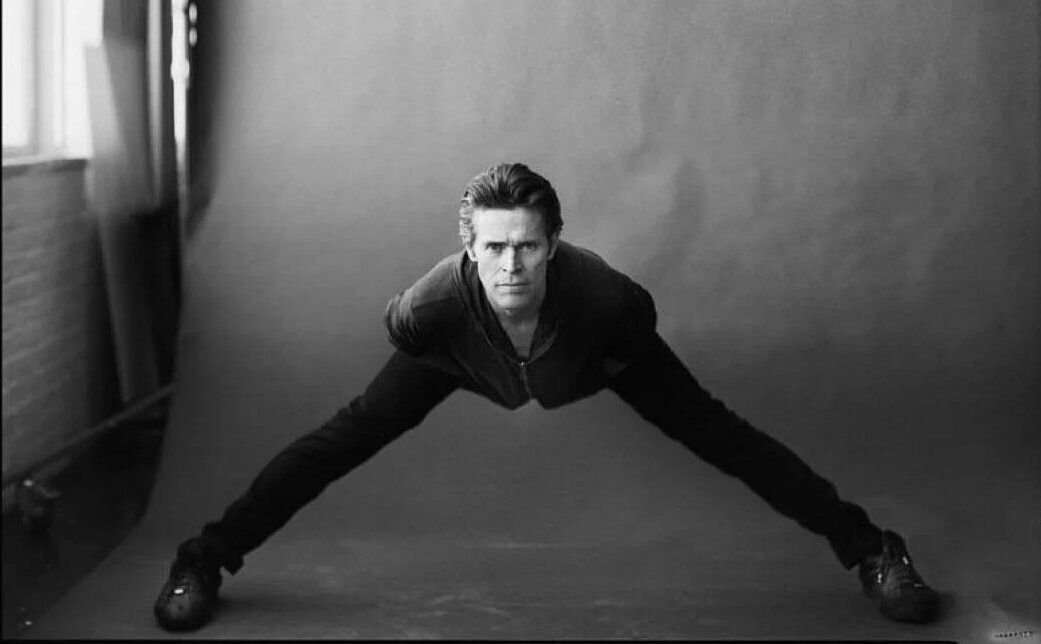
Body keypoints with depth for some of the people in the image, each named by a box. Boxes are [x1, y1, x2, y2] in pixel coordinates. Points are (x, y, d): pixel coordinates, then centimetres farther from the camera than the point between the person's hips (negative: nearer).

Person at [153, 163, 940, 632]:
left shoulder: (606, 298, -44)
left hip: (594, 356, 0)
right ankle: (202, 563, 10)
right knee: (340, 441, -5)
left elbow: (640, 323, -18)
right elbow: (402, 328, -15)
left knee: (721, 436, -5)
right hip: (465, 356, 1)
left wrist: (608, 364, -2)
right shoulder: (433, 307, -42)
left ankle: (870, 549, 9)